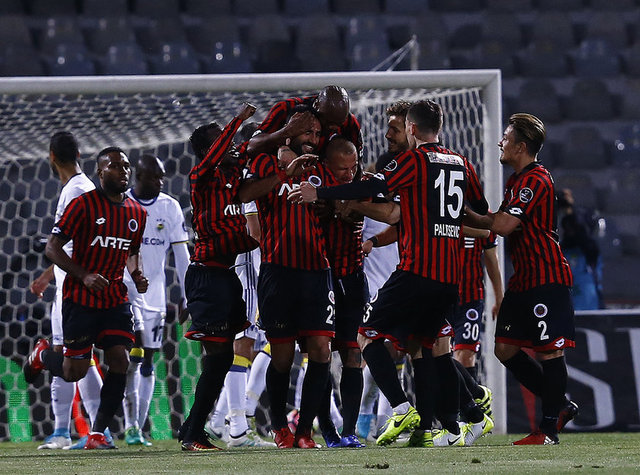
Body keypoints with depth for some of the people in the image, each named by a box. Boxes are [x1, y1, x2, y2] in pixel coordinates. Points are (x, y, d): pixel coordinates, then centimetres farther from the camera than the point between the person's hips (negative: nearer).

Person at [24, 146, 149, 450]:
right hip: (80, 299, -5)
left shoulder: (137, 214, 8)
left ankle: (98, 434, -2)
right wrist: (84, 276, -21)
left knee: (120, 361, -10)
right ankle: (42, 355, 34)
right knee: (74, 371, -2)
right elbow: (53, 249, -9)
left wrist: (137, 275, 4)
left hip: (116, 300, 5)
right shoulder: (83, 205, -10)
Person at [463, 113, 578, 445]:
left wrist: (466, 216, -7)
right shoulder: (516, 180, 18)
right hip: (523, 278, 11)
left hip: (547, 279, -11)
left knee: (549, 350, -6)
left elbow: (503, 225, -20)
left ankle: (548, 429, -3)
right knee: (506, 348, 8)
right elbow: (500, 220, 23)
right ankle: (560, 405, 18)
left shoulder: (536, 180, -14)